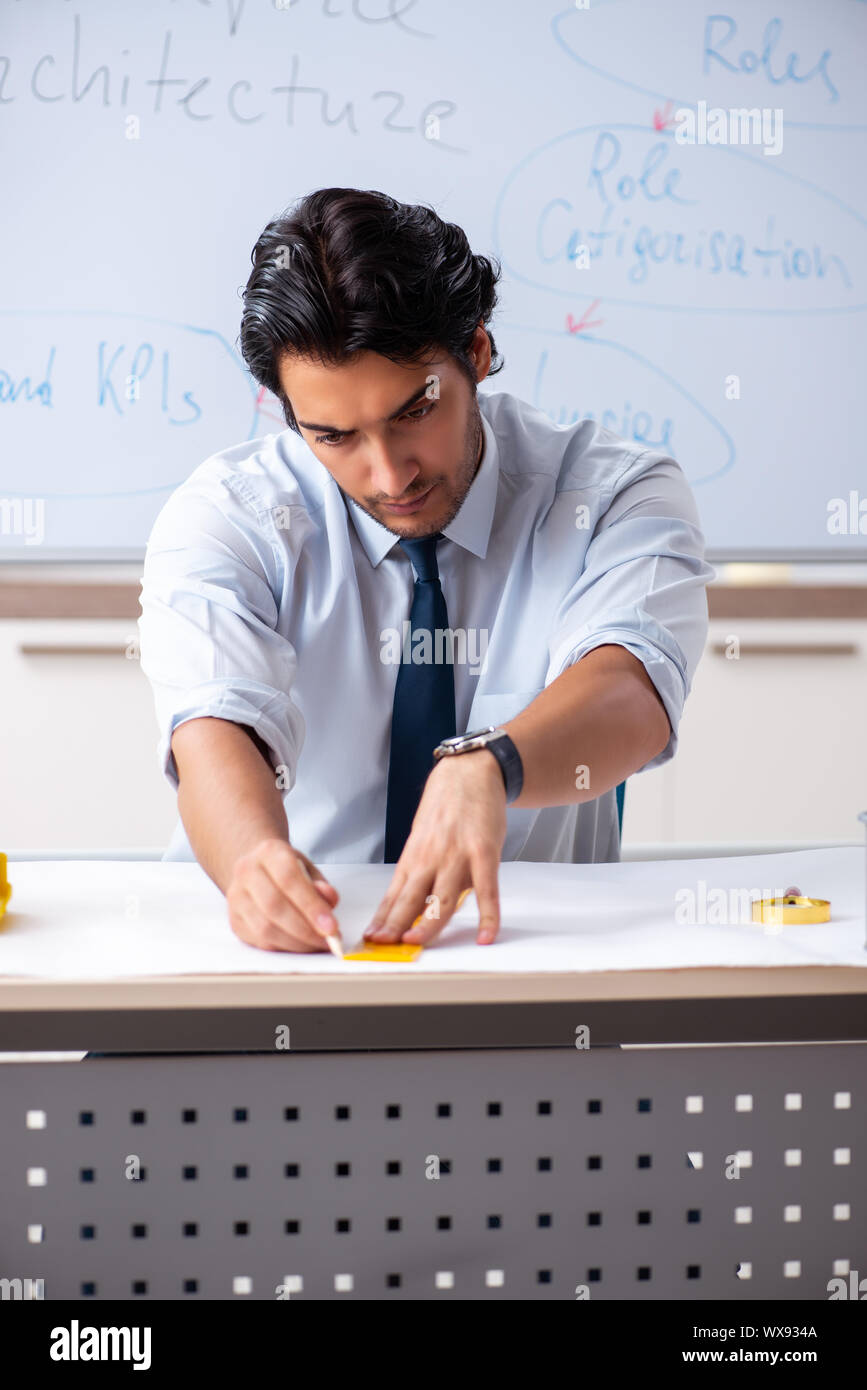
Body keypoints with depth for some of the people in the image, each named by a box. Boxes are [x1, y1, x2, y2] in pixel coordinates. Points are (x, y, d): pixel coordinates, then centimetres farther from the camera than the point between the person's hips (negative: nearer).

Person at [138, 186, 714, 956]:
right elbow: (216, 731, -21)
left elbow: (631, 695, -24)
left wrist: (486, 767, -44)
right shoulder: (223, 517, -6)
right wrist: (256, 859, -43)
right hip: (297, 945, 1)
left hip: (533, 943, 0)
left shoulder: (617, 494, -6)